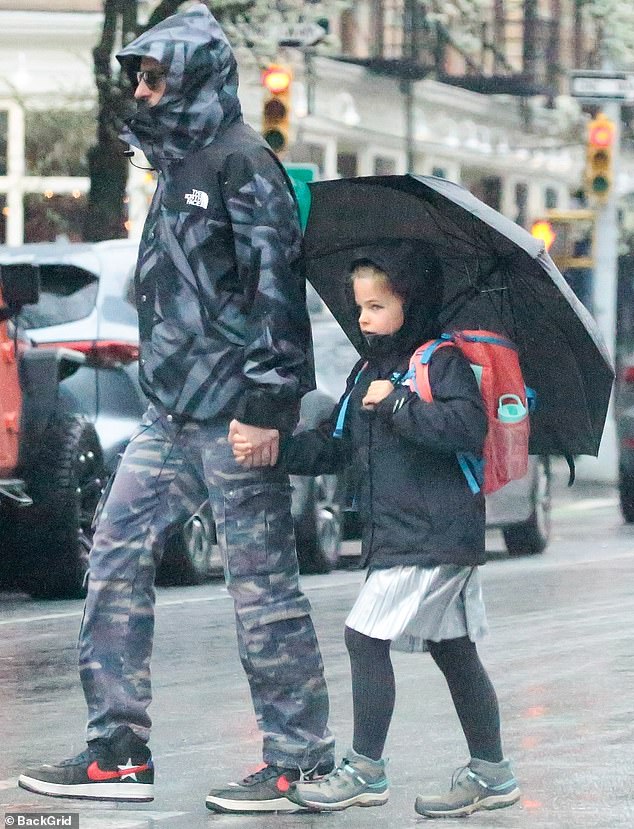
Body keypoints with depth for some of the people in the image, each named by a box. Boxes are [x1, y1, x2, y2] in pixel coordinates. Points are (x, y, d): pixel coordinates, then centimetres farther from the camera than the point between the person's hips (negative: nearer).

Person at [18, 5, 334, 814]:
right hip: (172, 412, 10)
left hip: (234, 413, -10)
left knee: (260, 579, -4)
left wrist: (265, 404, -19)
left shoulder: (240, 162, -10)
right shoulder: (176, 166, 18)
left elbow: (273, 285, -16)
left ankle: (302, 761, 4)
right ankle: (118, 750, 9)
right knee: (117, 551, 6)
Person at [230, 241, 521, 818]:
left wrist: (396, 404, -22)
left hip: (434, 534, -9)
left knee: (366, 636, -11)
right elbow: (335, 446, 18)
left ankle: (366, 771, -6)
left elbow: (469, 427, -25)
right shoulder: (369, 371, 18)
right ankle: (492, 774, 17)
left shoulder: (443, 361, -9)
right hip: (396, 535, 9)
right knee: (453, 651, 11)